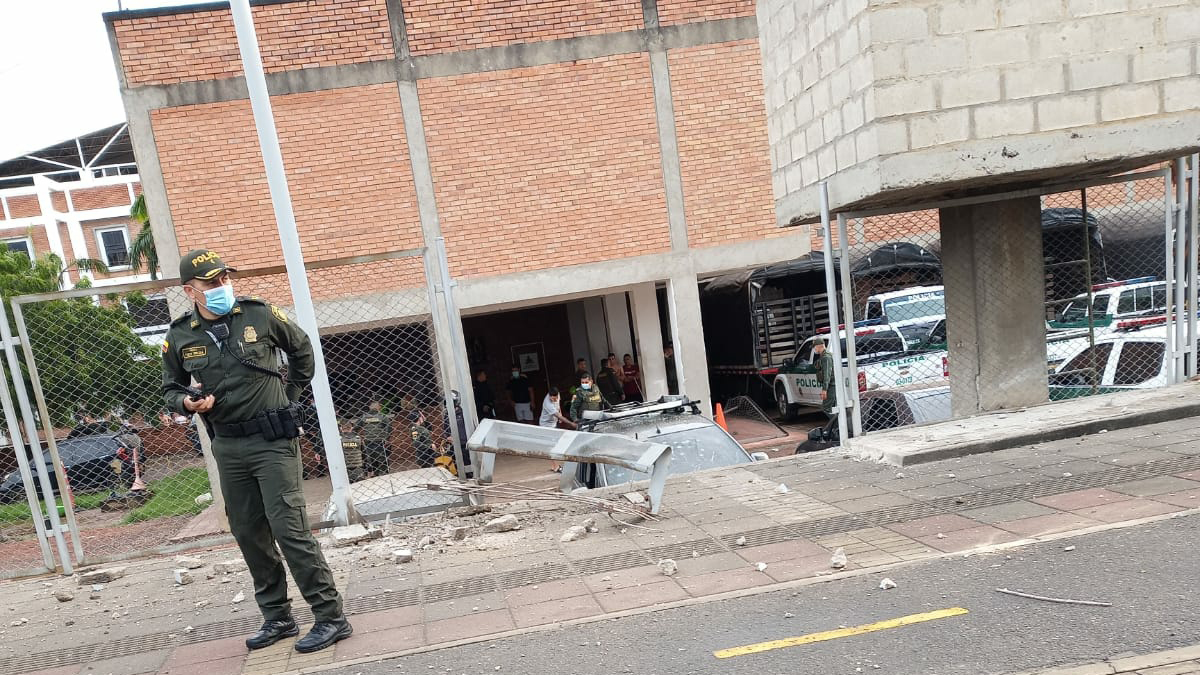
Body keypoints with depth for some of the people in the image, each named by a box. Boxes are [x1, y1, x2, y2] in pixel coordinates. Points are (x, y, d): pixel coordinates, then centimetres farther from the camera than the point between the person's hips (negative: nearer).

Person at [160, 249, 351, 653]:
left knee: (290, 529, -8)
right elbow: (170, 390, 15)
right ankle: (277, 618, 27)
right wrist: (187, 402, -7)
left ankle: (331, 618, 2)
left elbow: (302, 349, 11)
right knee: (249, 536, 11)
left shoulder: (260, 315, -5)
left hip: (273, 441, -4)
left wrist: (289, 395, 7)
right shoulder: (179, 337, 2)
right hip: (227, 448, 4)